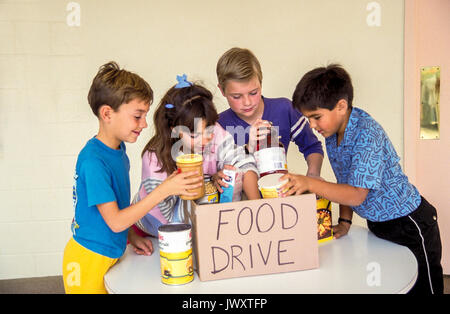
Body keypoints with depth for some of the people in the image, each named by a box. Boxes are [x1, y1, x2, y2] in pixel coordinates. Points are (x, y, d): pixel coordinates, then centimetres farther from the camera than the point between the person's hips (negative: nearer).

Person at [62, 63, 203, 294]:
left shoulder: (118, 148, 1)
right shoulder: (93, 160, -26)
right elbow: (114, 221, -26)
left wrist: (131, 235, 2)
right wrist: (164, 190, -30)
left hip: (111, 254, 8)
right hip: (89, 262, -8)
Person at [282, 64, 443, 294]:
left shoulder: (367, 133, -29)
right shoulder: (332, 130, -3)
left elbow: (356, 194, -33)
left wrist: (309, 183, -40)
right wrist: (344, 222, -1)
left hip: (410, 225, -8)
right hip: (378, 224, 8)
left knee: (420, 288, 7)